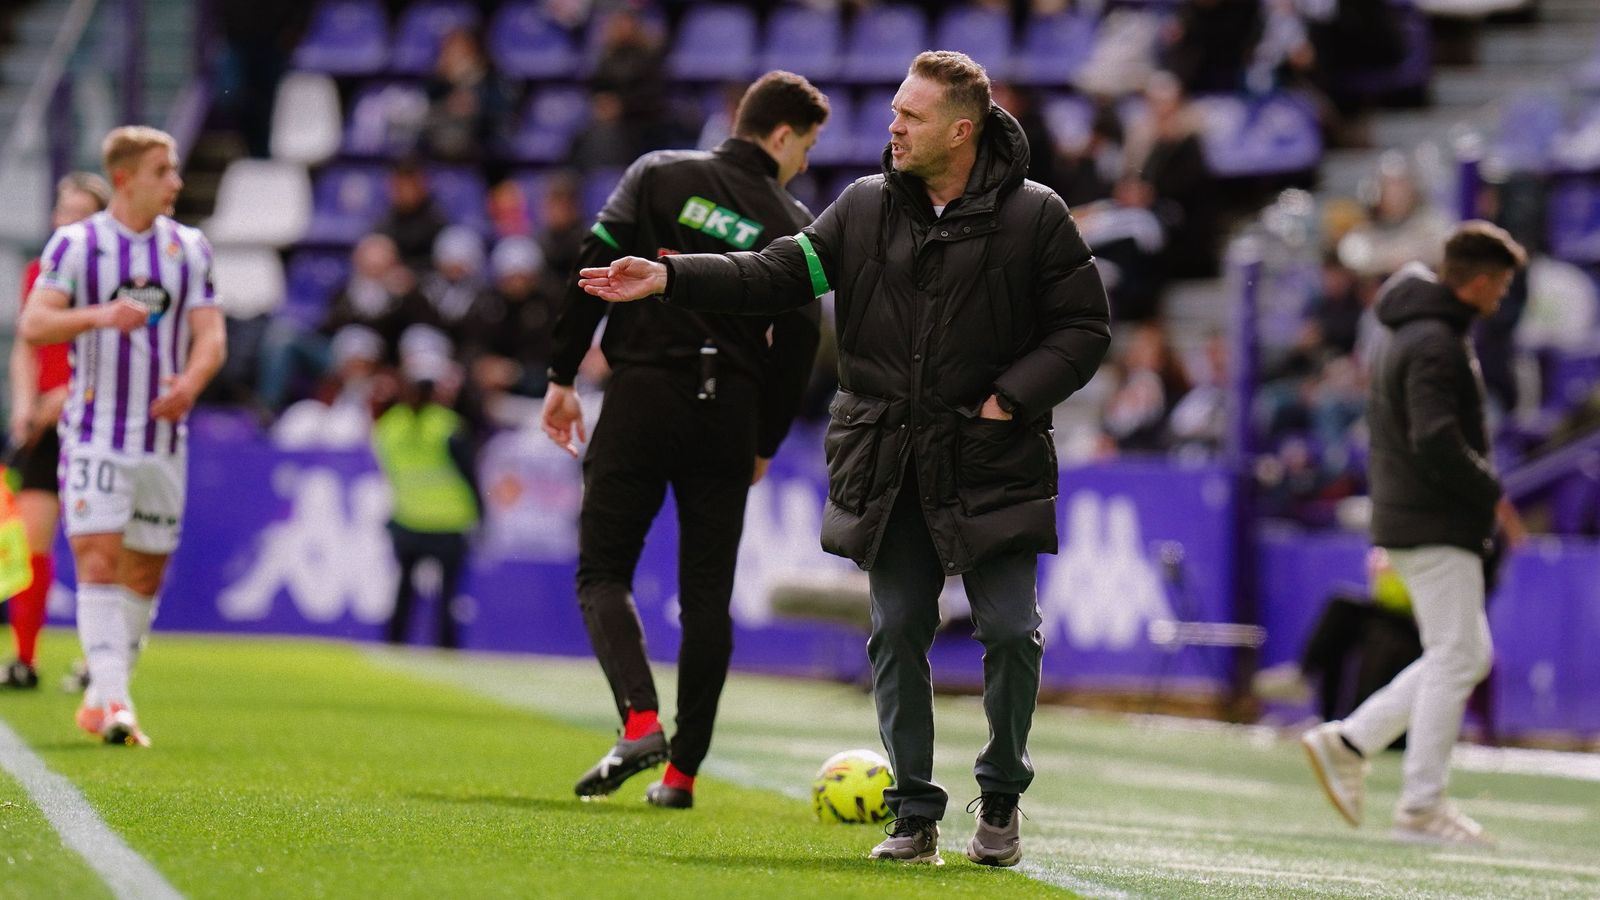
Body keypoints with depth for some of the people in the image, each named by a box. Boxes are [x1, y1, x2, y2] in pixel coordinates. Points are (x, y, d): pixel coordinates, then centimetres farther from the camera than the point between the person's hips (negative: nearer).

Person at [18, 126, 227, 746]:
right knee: (98, 561, -16)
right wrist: (100, 315, -29)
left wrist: (192, 380, -18)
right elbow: (33, 325, -11)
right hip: (95, 434, -4)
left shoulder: (190, 248, 9)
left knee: (145, 575, 7)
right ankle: (112, 699, -21)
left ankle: (103, 697, 20)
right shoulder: (75, 244, -1)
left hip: (164, 437, 4)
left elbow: (212, 334, 4)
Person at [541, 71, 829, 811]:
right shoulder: (793, 224, 6)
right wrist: (765, 444, 17)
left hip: (643, 396, -1)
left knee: (603, 571, 2)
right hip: (729, 412, 1)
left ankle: (640, 721, -21)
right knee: (707, 594, 9)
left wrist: (562, 376, 2)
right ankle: (682, 770, 8)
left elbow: (595, 270, -3)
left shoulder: (658, 174, 5)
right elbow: (796, 347, 5)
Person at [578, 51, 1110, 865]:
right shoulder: (865, 208, 6)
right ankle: (915, 817, 10)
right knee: (898, 634, 2)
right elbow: (778, 274, 4)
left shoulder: (1032, 217, -5)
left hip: (991, 463, -3)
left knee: (1010, 630, -6)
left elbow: (1083, 329, -1)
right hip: (888, 469, 3)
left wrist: (1012, 396, -12)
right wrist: (667, 278, -6)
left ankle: (1001, 799, 15)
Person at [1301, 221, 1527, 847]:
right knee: (1455, 658, -5)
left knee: (1468, 655, 14)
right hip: (1436, 528, -10)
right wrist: (1493, 495, -15)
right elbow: (1437, 442, -25)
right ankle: (1421, 806, -3)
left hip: (1405, 517, 10)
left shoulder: (1410, 335, 16)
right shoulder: (1436, 343, -17)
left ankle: (1350, 742, 11)